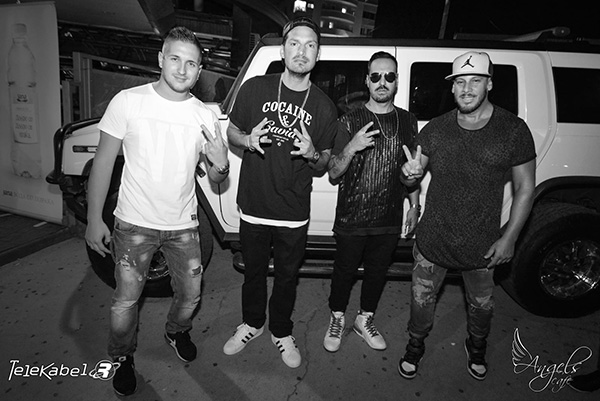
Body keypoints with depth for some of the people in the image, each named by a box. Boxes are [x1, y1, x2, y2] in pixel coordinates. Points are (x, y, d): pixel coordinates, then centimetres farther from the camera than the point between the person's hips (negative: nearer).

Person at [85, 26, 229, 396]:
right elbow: (104, 162, -4)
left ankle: (177, 332, 46)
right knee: (126, 300, 5)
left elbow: (216, 180, 4)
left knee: (191, 294, 14)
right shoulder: (128, 101, -8)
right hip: (134, 225, -2)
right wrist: (94, 219, -7)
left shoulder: (205, 115, -1)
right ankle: (122, 358, 34)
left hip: (184, 226, 3)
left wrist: (221, 165, -21)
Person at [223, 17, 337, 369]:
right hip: (254, 207, 0)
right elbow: (232, 132, 8)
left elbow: (324, 164, 6)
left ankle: (281, 331, 40)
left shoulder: (324, 107, 0)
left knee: (287, 276, 15)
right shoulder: (255, 89, -2)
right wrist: (248, 140, -15)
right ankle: (252, 323, 44)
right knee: (254, 271, 18)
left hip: (294, 214, 0)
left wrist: (312, 154, -17)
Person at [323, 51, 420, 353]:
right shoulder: (350, 121, -6)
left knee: (378, 271, 17)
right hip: (351, 219, -3)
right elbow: (333, 174, -8)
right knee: (345, 270, 11)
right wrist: (351, 148, -25)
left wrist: (414, 206, 11)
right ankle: (337, 319, 35)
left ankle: (365, 320, 39)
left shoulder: (408, 122, 4)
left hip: (390, 219, 3)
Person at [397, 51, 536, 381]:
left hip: (482, 247, 0)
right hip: (432, 241, 1)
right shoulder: (435, 129, -5)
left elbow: (525, 188, -3)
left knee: (481, 305, 22)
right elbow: (413, 177, 5)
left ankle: (476, 349, 53)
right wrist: (410, 173, -20)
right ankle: (415, 347, 43)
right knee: (422, 301, 14)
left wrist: (509, 238, -7)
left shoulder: (513, 130, -10)